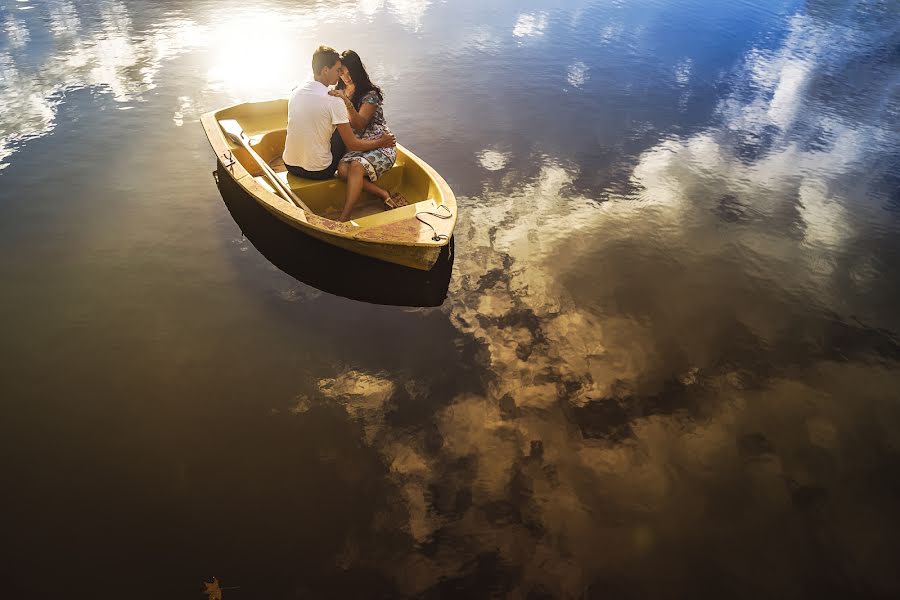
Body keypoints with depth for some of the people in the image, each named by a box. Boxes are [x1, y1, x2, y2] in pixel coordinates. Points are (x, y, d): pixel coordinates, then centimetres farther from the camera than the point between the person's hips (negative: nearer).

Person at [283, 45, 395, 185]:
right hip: (318, 171, -6)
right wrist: (381, 142, 3)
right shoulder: (333, 101, -17)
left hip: (290, 165, 6)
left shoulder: (295, 92, 2)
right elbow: (352, 145, -13)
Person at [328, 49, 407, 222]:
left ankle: (344, 217, -38)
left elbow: (359, 125, -19)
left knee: (356, 166, -35)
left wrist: (347, 102, -32)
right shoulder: (341, 91, 15)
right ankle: (385, 195, -22)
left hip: (381, 146, -6)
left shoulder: (370, 94, -7)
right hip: (357, 146, 6)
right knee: (342, 169, -27)